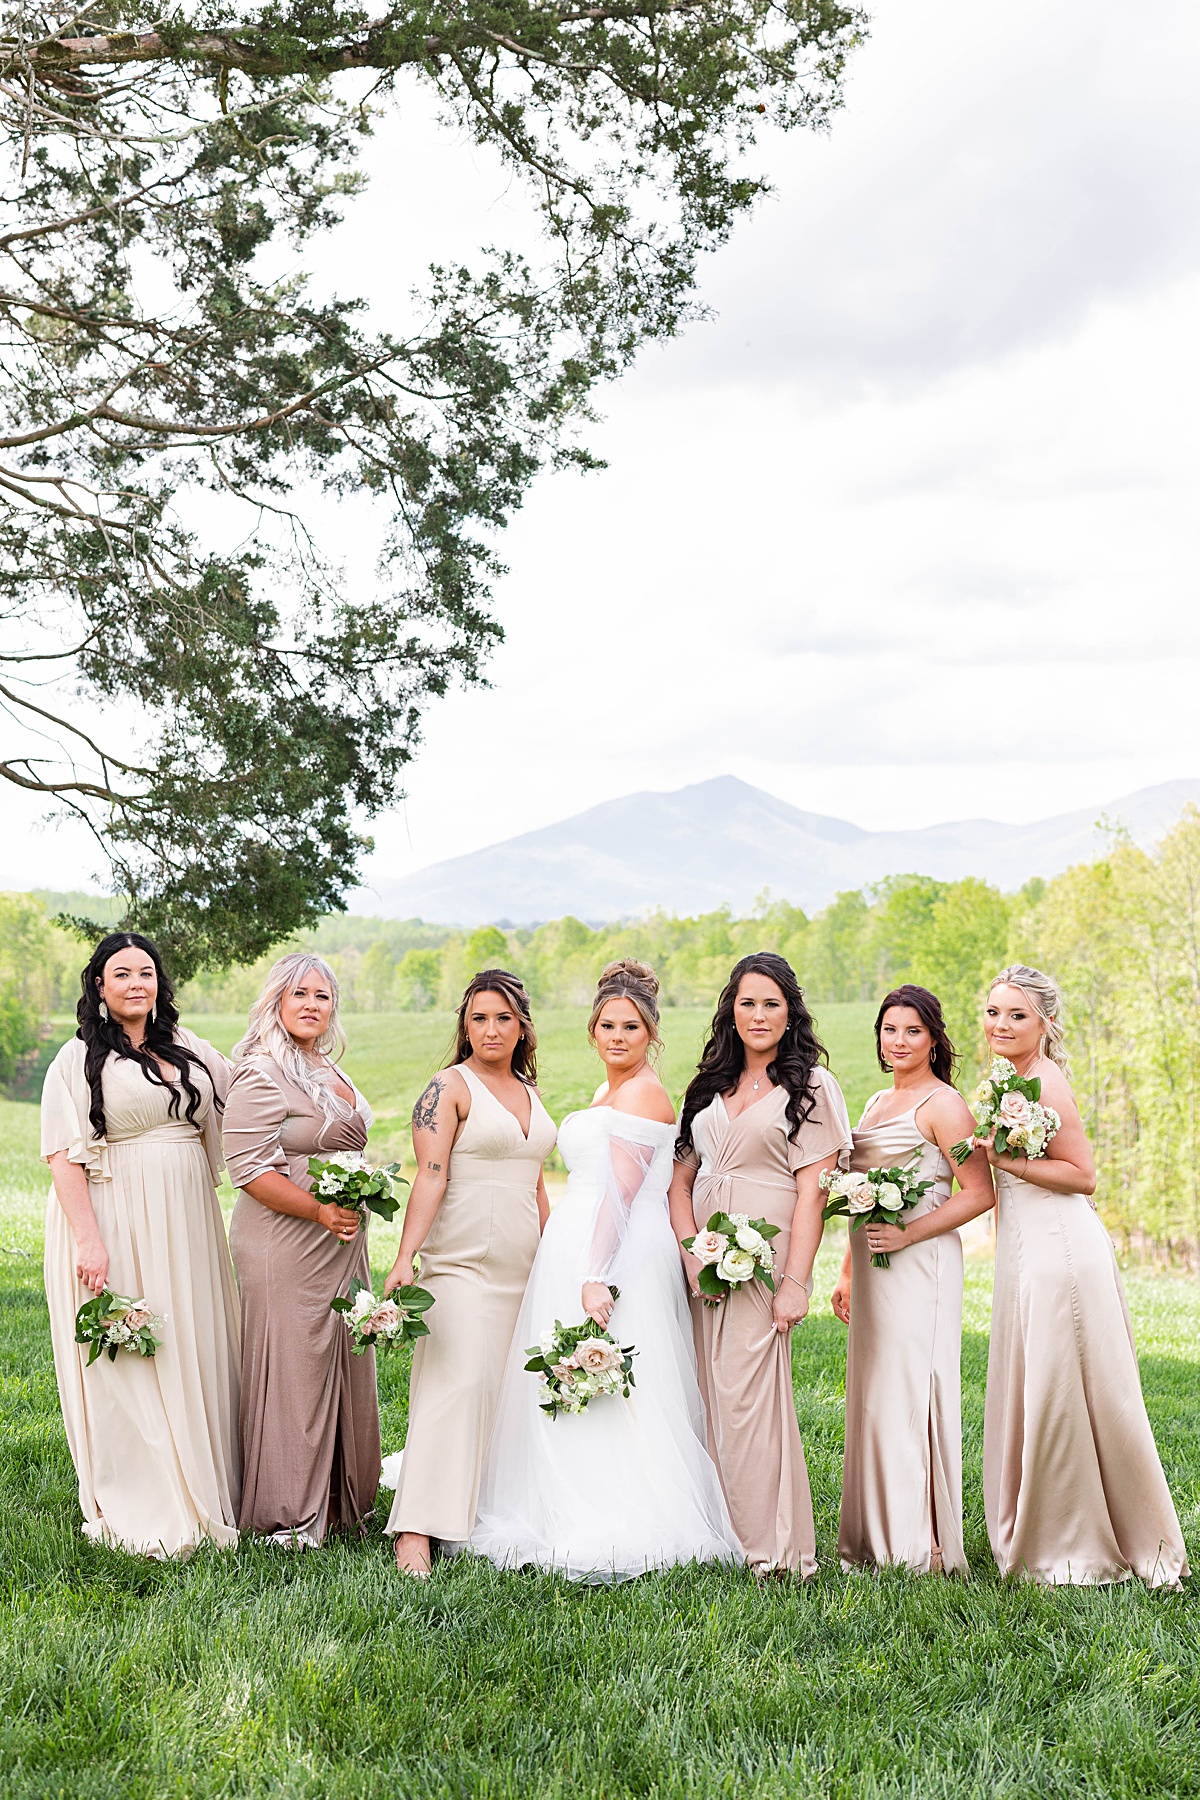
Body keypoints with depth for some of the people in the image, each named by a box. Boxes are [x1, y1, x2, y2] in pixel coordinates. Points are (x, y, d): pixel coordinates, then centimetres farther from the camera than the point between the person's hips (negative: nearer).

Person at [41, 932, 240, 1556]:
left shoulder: (190, 1050, 12)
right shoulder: (79, 1060, -4)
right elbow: (64, 1155, -11)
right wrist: (88, 1238, -20)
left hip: (185, 1222, 5)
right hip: (114, 1224, -5)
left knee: (194, 1355, 8)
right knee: (125, 1362, -1)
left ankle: (202, 1498, 20)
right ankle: (137, 1513, 8)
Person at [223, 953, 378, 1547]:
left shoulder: (329, 1071, 16)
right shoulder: (262, 1073, -12)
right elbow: (249, 1168, -19)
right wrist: (319, 1210, -21)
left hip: (341, 1246, 9)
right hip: (285, 1248, -9)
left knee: (339, 1363, 12)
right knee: (290, 1369, -3)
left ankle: (335, 1502, 23)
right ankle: (286, 1516, 7)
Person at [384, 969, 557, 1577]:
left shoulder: (529, 1093, 15)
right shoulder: (451, 1087, -4)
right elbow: (430, 1177, -13)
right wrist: (405, 1257, -22)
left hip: (521, 1268, 7)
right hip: (461, 1263, -7)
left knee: (509, 1387, 5)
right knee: (456, 1381, -16)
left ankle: (494, 1516, 12)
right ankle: (416, 1532, -17)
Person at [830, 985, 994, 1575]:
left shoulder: (942, 1103, -8)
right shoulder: (876, 1104, 18)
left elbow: (979, 1193, -14)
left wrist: (907, 1233, -18)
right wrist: (847, 1273, 21)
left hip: (920, 1263, -8)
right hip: (873, 1266, 8)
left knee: (909, 1393, -8)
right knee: (871, 1393, 9)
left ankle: (922, 1548, 0)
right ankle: (875, 1540, 16)